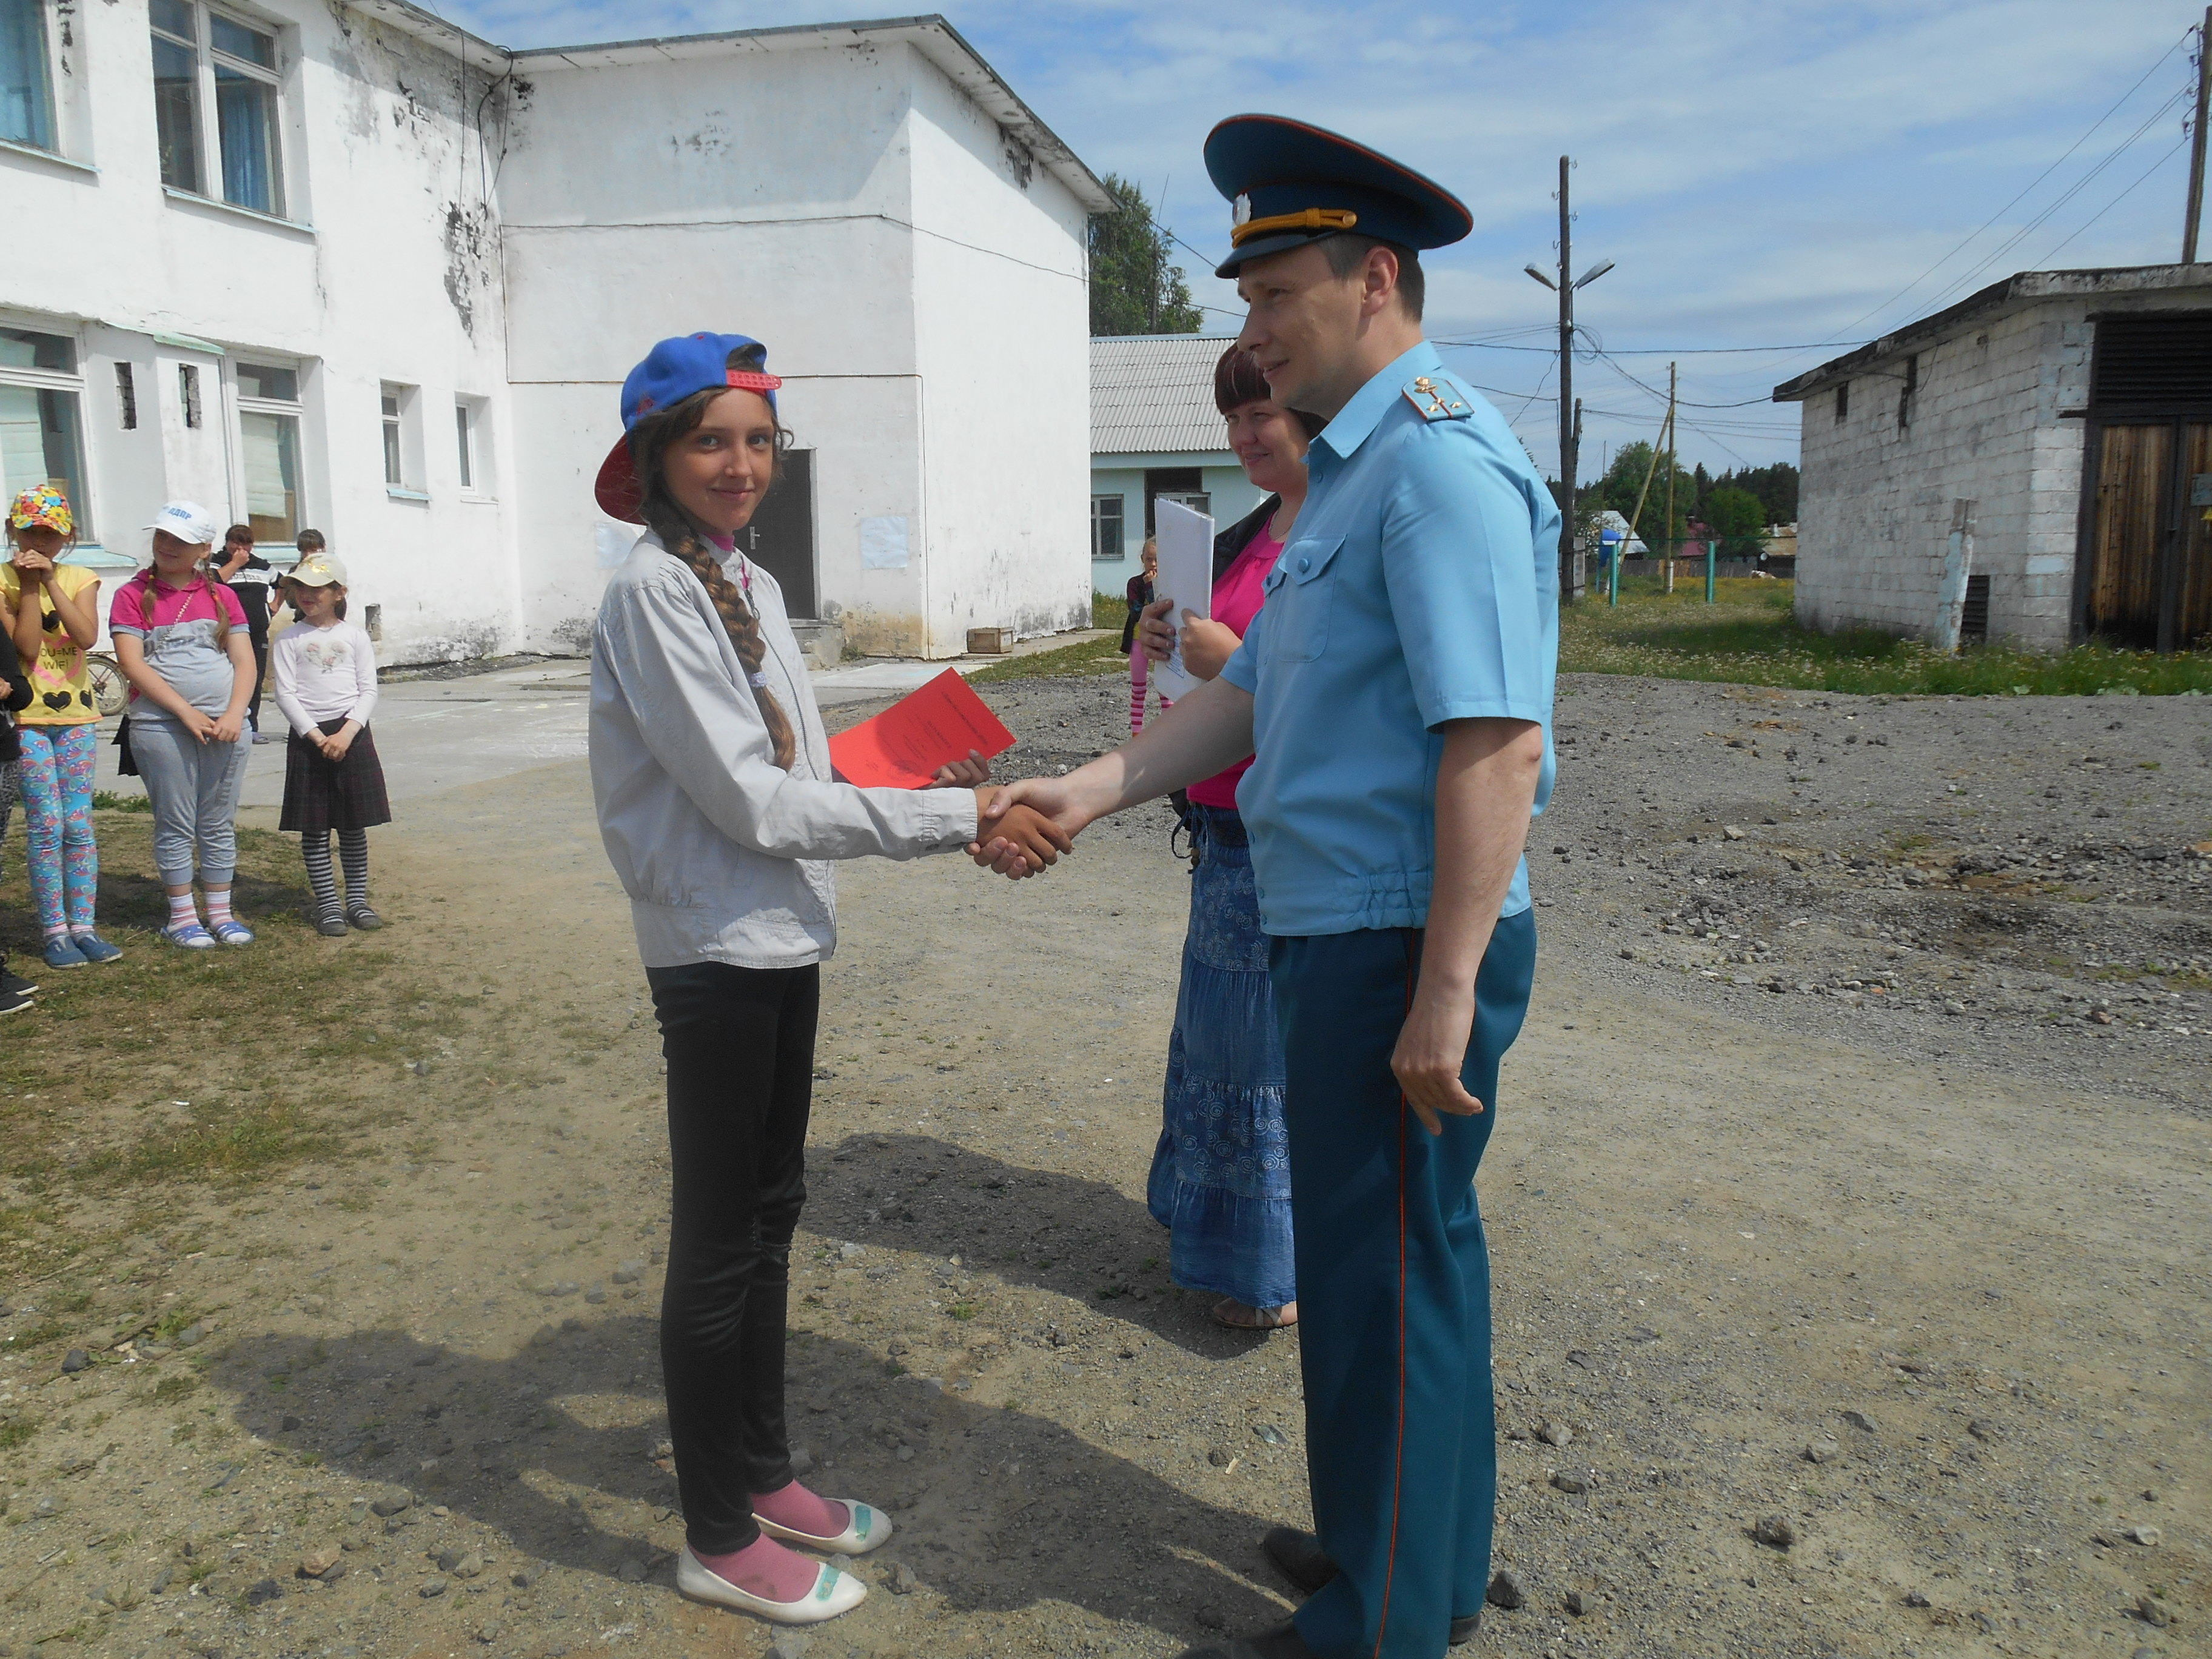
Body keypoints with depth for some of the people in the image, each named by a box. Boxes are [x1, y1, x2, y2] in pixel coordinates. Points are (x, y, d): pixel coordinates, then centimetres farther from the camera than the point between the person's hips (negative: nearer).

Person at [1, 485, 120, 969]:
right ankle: (54, 932, 2)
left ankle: (83, 926, 8)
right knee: (46, 825, -5)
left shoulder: (80, 579, 7)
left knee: (79, 824, 3)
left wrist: (51, 580, -13)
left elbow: (87, 636, -11)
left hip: (76, 715, 3)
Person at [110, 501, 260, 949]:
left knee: (220, 824, 7)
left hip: (225, 723, 3)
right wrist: (186, 711, -15)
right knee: (176, 826, 1)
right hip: (161, 724, -3)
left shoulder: (221, 596, 12)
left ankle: (220, 913, 15)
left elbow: (244, 660, 6)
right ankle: (182, 917, 10)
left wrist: (234, 714, -10)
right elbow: (131, 663, -6)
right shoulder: (134, 595, 3)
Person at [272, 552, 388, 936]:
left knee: (354, 825, 6)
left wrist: (347, 733, -13)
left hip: (352, 734, 1)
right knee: (314, 828, 2)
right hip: (307, 735, 0)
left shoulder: (354, 635, 4)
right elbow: (285, 693, -3)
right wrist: (317, 737, -13)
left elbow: (368, 691, 1)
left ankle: (357, 900, 16)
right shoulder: (289, 639, 2)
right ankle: (327, 905, 10)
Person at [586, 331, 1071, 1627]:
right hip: (715, 951, -8)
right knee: (720, 1242, 4)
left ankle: (763, 1473, 35)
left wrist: (928, 795, -1)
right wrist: (955, 816, -20)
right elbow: (750, 801, -21)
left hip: (784, 939, 8)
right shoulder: (653, 592, -15)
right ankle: (720, 1541, 21)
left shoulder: (750, 583, 11)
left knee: (771, 1213, 18)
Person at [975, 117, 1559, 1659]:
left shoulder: (1443, 461, -16)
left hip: (1404, 943, -10)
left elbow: (1497, 745, -24)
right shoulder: (1348, 475, 16)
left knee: (1386, 1272, 4)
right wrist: (1088, 791, 5)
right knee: (1393, 1253, 21)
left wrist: (1443, 996, -24)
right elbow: (1246, 698, 15)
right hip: (1338, 933, 10)